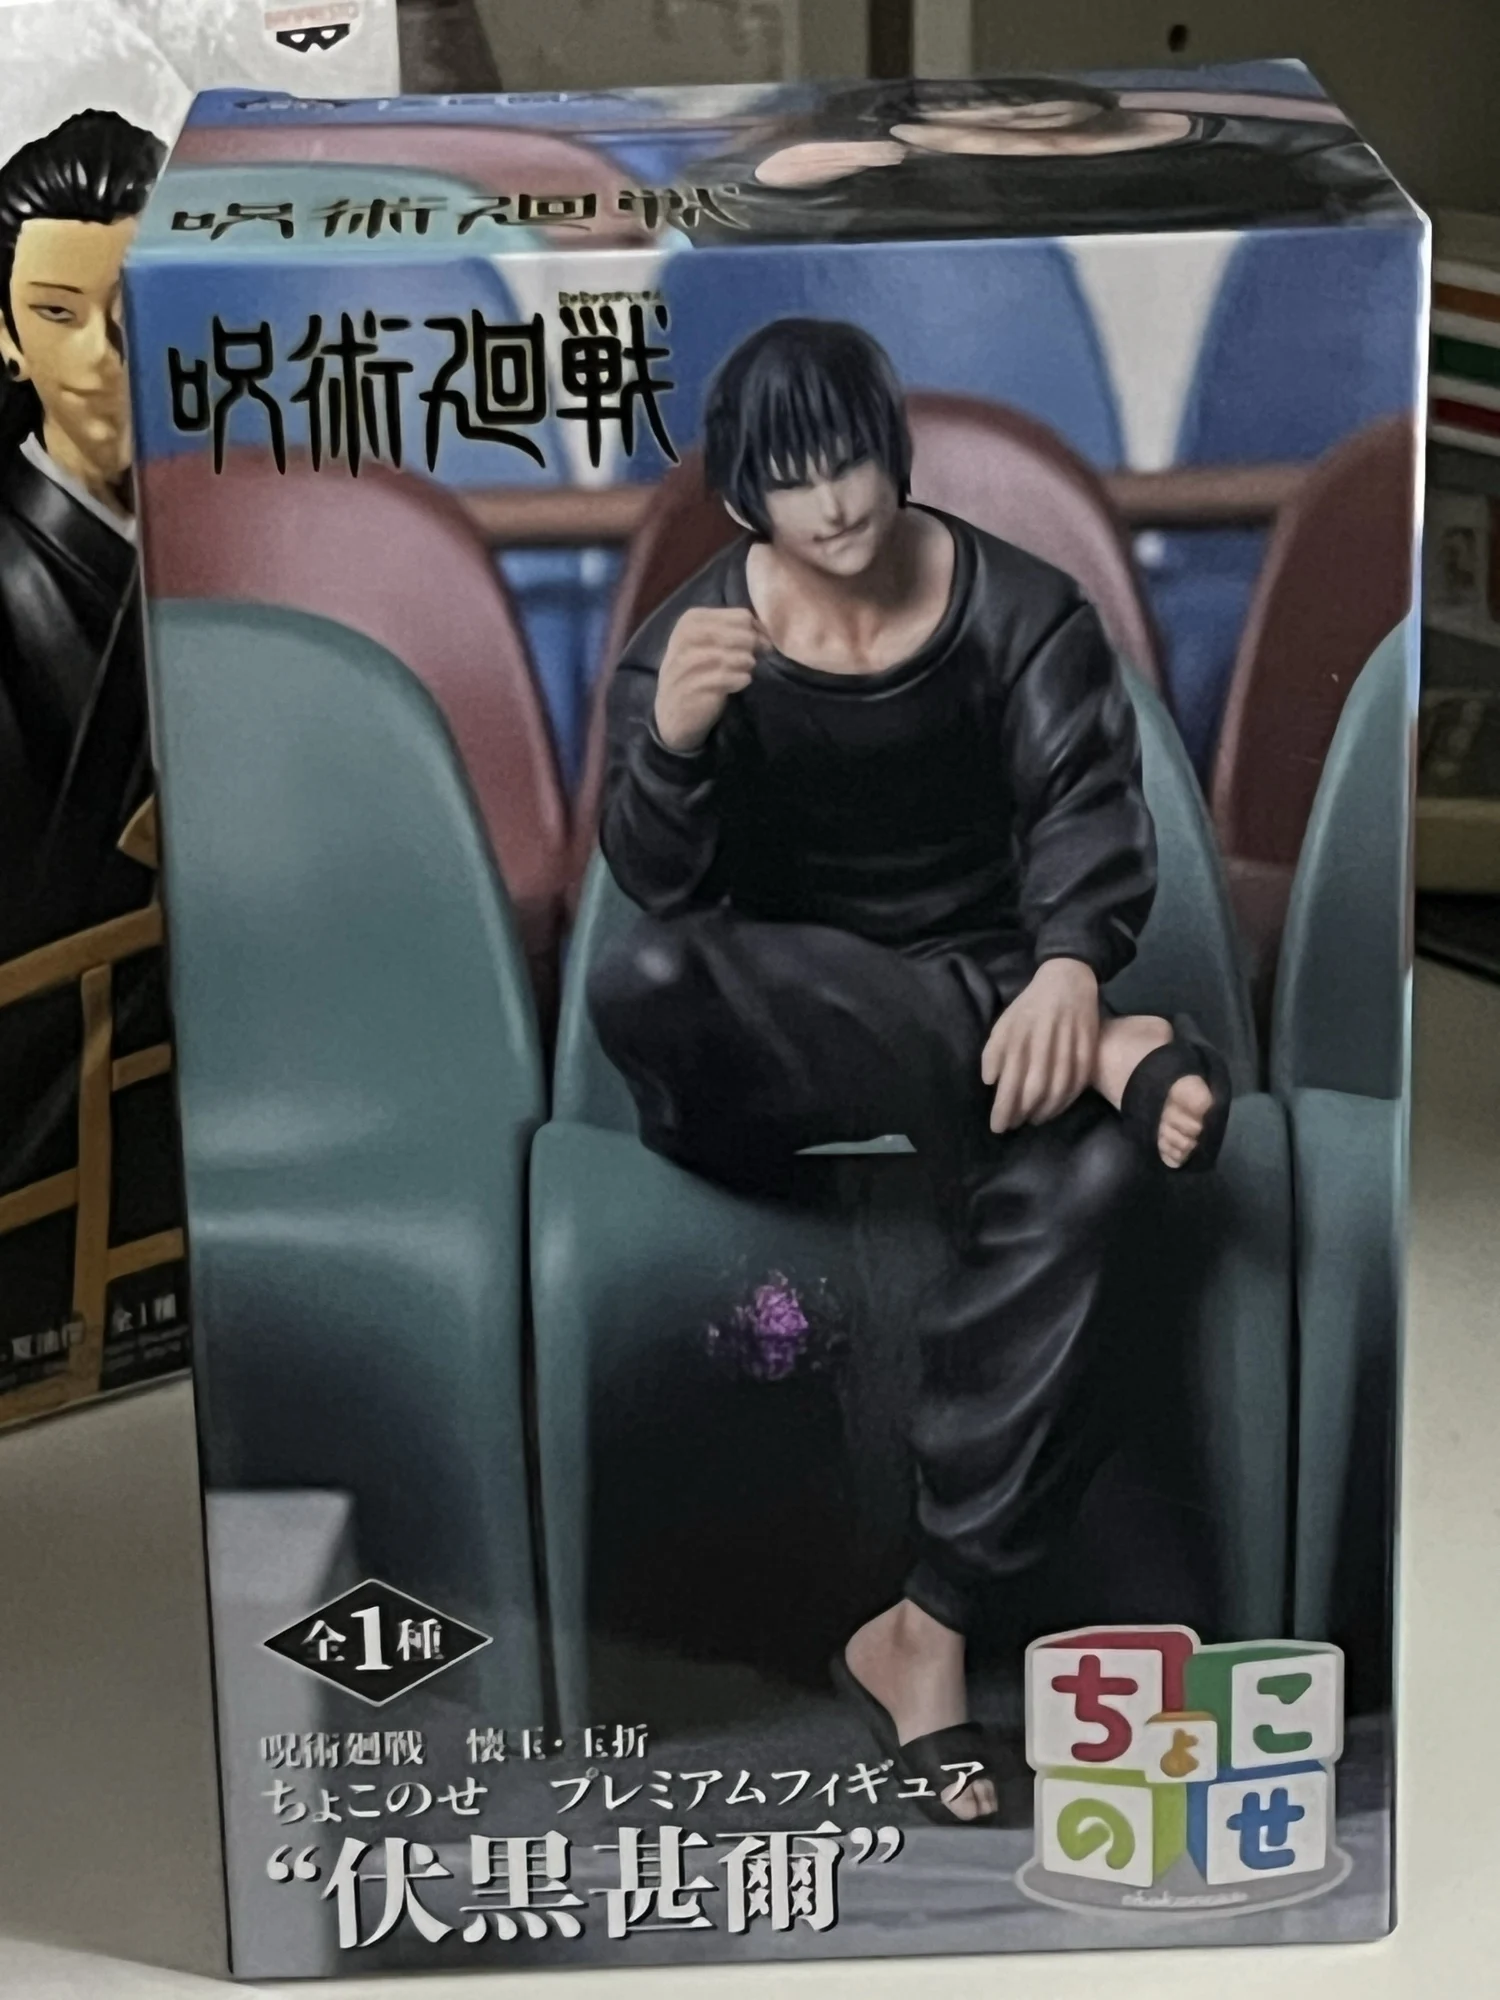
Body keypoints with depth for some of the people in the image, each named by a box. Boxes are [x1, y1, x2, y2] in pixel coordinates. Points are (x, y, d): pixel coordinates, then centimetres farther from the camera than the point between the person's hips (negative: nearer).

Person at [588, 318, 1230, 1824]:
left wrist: (1069, 967, -38)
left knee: (1079, 1177, -36)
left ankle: (927, 1625, -30)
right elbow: (658, 884, -16)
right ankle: (1096, 1061, -29)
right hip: (767, 1042, 0)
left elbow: (1086, 801, -15)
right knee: (642, 982, -37)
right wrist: (674, 741, -39)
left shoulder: (1015, 608, -3)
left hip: (985, 996, 0)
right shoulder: (695, 638, -4)